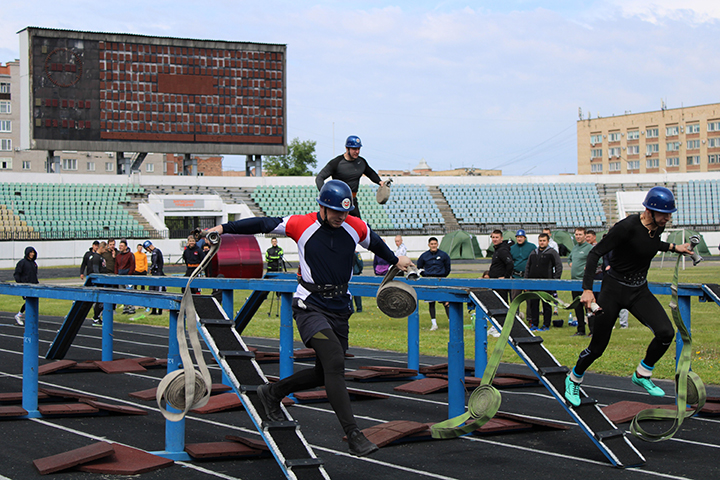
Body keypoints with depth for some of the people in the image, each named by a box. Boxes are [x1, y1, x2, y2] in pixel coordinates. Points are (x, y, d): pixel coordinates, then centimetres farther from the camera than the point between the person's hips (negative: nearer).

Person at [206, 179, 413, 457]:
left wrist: (395, 261, 41)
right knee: (335, 364, -20)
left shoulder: (357, 228, 3)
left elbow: (375, 244, 24)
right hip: (310, 307, -6)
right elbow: (262, 225, 1)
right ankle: (353, 436, -20)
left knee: (324, 374, 10)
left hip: (340, 309, 6)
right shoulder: (302, 226, -8)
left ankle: (272, 394, 34)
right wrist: (224, 228, 0)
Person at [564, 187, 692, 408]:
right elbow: (596, 252, -24)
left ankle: (642, 374, 11)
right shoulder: (628, 226, -26)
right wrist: (587, 289, -31)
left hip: (640, 290, 6)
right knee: (598, 346, 0)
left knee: (666, 333, -14)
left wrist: (674, 247, 20)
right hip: (614, 289, -6)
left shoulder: (658, 226, -4)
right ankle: (573, 380, 29)